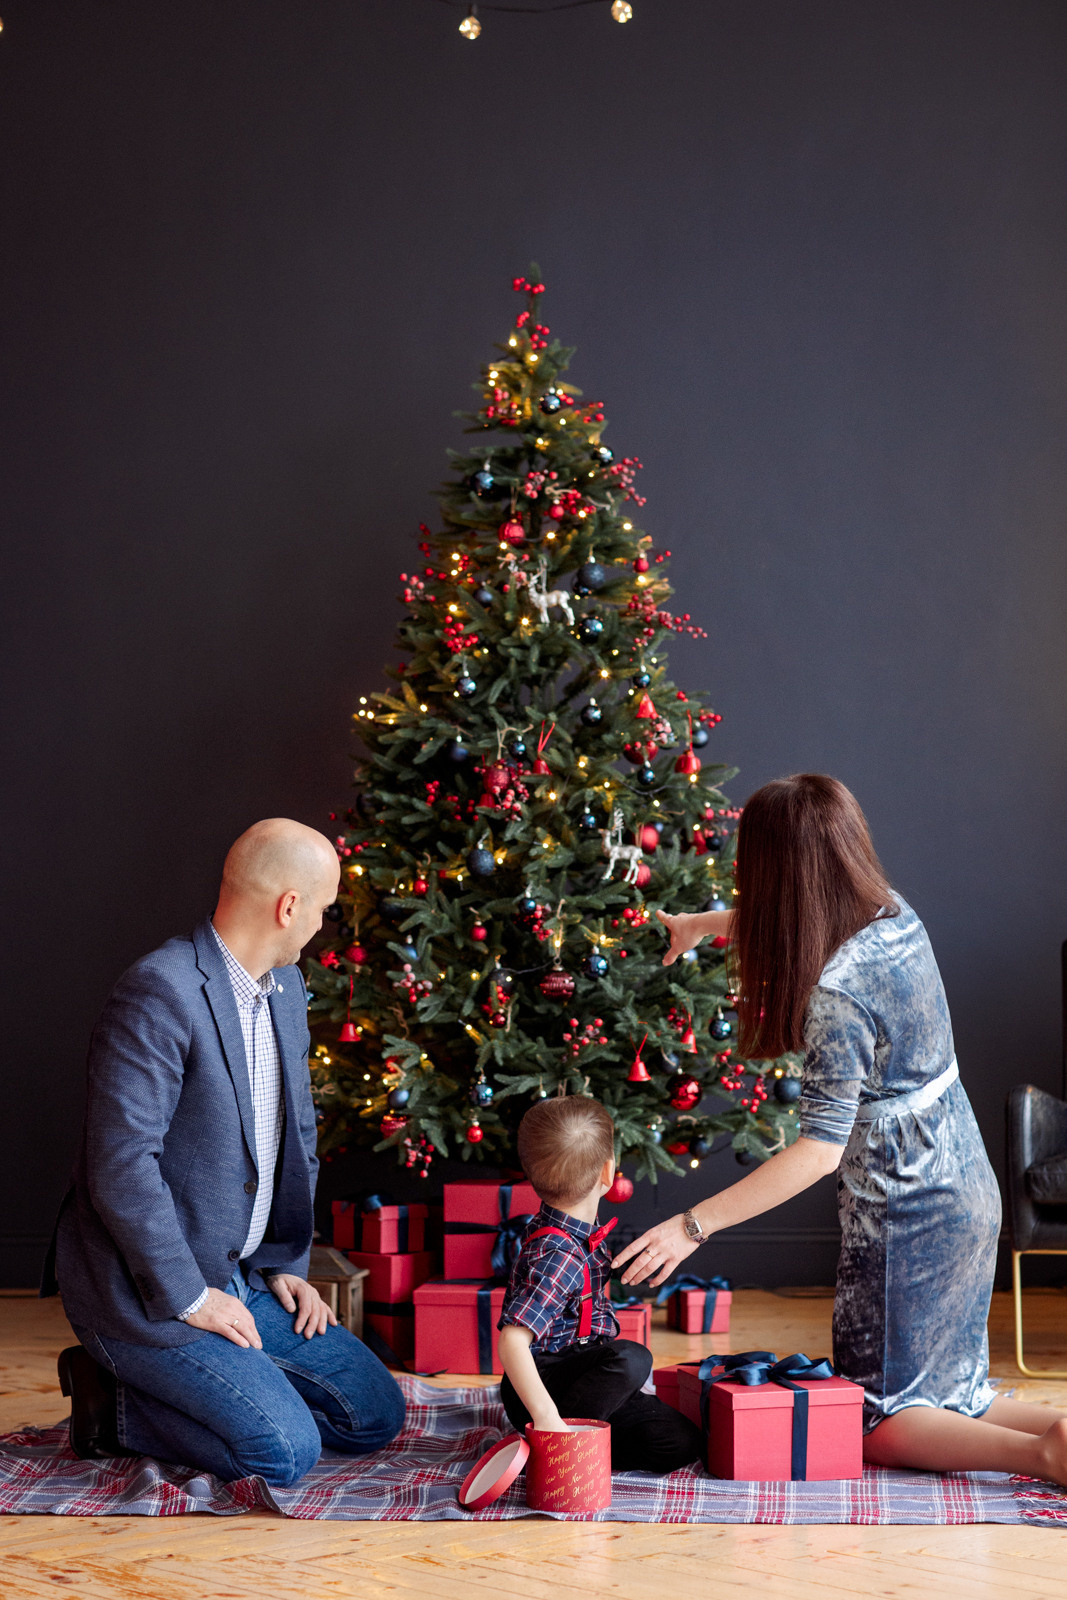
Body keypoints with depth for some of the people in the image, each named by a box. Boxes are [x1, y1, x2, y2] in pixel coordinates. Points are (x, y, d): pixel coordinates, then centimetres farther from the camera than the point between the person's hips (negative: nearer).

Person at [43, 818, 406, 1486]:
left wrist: (287, 1263, 10)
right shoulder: (159, 993, -22)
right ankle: (116, 1405, 0)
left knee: (376, 1413, 7)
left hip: (242, 1275, 9)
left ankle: (159, 1390, 12)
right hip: (145, 1289, -9)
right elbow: (121, 1163, -25)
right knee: (286, 1450, -19)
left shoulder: (286, 987, 8)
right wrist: (188, 1297, -20)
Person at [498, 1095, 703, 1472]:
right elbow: (512, 1341, -36)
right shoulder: (557, 1254, -27)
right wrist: (546, 1416, -43)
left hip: (578, 1371, 9)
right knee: (631, 1358, -35)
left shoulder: (581, 1232, 3)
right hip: (542, 1383, -9)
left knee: (682, 1443, -2)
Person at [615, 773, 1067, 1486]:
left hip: (906, 1215, -9)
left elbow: (821, 1149, -28)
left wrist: (692, 1226, -27)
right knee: (952, 1398, 19)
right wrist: (704, 921, 33)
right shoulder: (896, 919, 0)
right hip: (966, 1191, 9)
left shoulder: (836, 993, -26)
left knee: (876, 1421, 4)